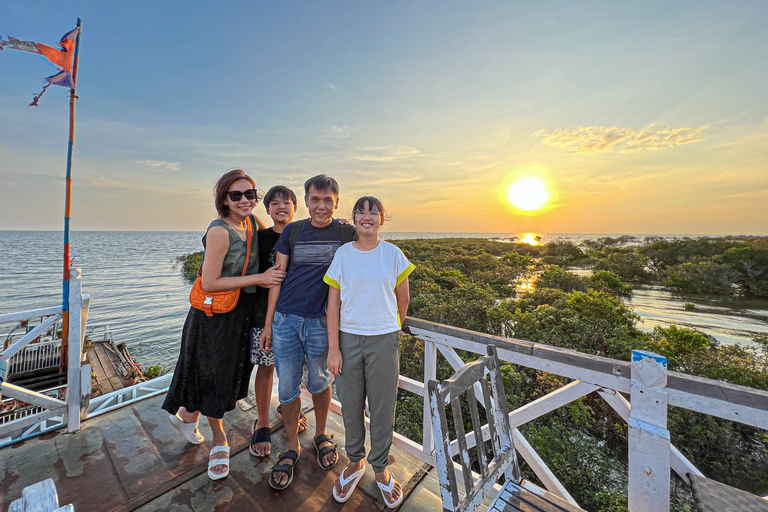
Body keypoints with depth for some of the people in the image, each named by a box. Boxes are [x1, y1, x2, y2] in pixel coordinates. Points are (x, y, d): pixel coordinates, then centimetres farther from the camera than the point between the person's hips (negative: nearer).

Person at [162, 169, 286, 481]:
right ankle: (219, 442, 38)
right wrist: (259, 278, -20)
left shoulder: (253, 222, -2)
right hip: (215, 313, -7)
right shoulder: (219, 231, -22)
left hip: (243, 310, 7)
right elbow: (210, 283, -22)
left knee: (231, 371, 21)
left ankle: (186, 414, 51)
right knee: (214, 375, 13)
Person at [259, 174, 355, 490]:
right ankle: (292, 448, 35)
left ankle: (321, 435, 43)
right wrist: (268, 323, 4)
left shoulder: (346, 233, -1)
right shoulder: (292, 231, 3)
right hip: (285, 319, 2)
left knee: (319, 383, 15)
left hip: (321, 322, -1)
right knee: (287, 387, 12)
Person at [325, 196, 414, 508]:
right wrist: (333, 348, -5)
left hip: (384, 340, 0)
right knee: (351, 405, 14)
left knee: (383, 407, 11)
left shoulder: (393, 254, -2)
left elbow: (403, 299, 8)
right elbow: (333, 304, -2)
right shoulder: (342, 254, -1)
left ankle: (380, 468, 37)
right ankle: (355, 462, 41)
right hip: (348, 338, 1)